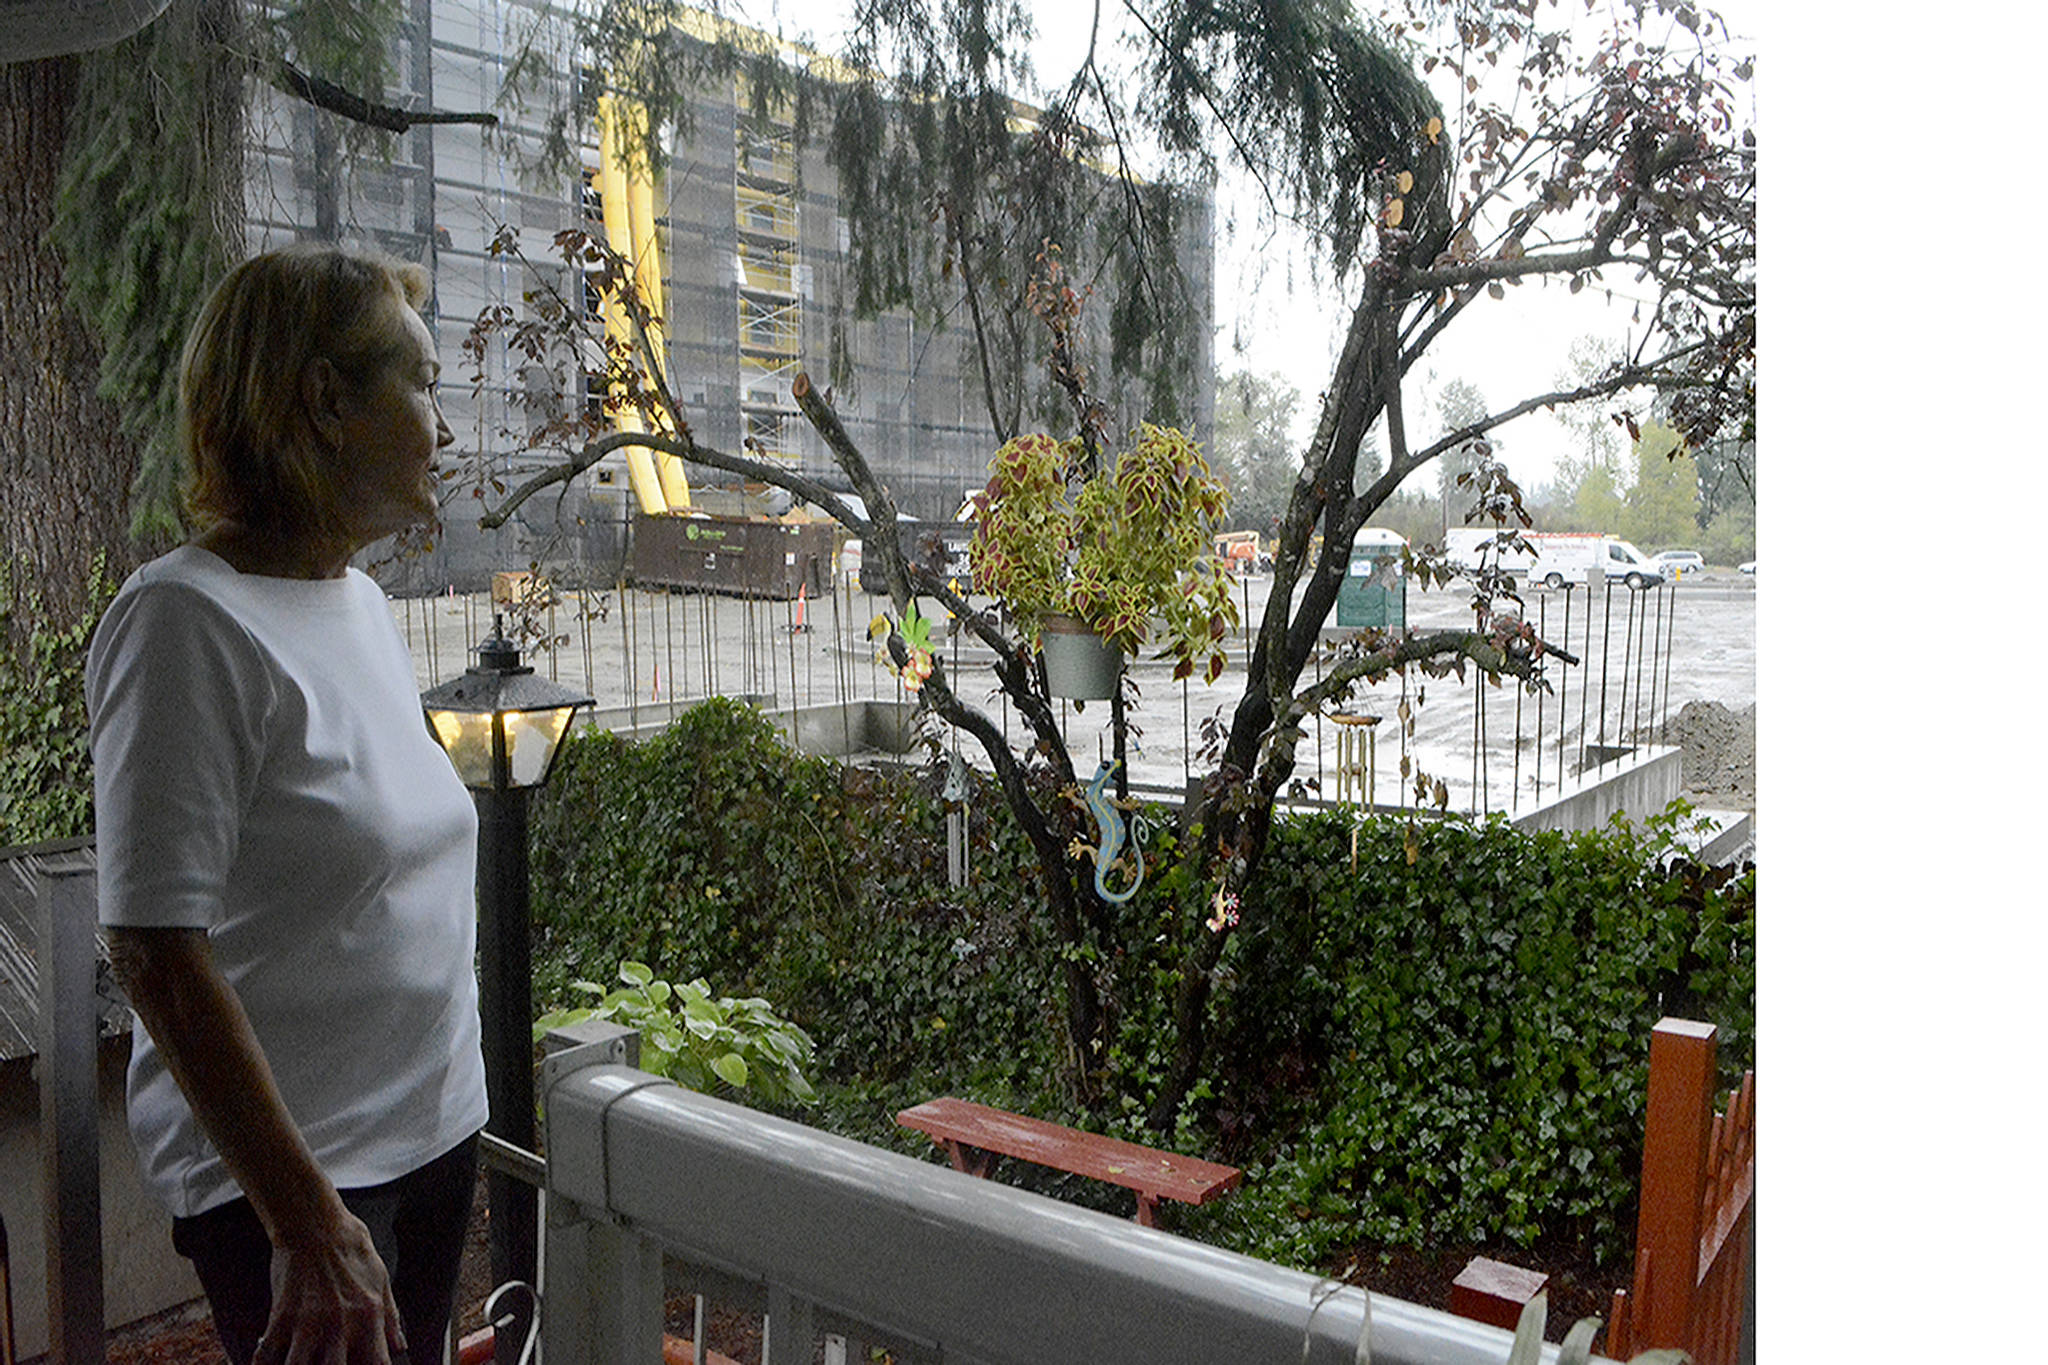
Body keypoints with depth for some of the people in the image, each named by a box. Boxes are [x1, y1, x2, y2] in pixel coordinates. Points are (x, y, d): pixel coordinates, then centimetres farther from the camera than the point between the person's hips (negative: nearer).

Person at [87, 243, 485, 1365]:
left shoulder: (361, 601, 7)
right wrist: (310, 1222, -21)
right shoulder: (189, 620, -18)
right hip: (282, 1176, -7)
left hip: (434, 1135, 8)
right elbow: (157, 954, -21)